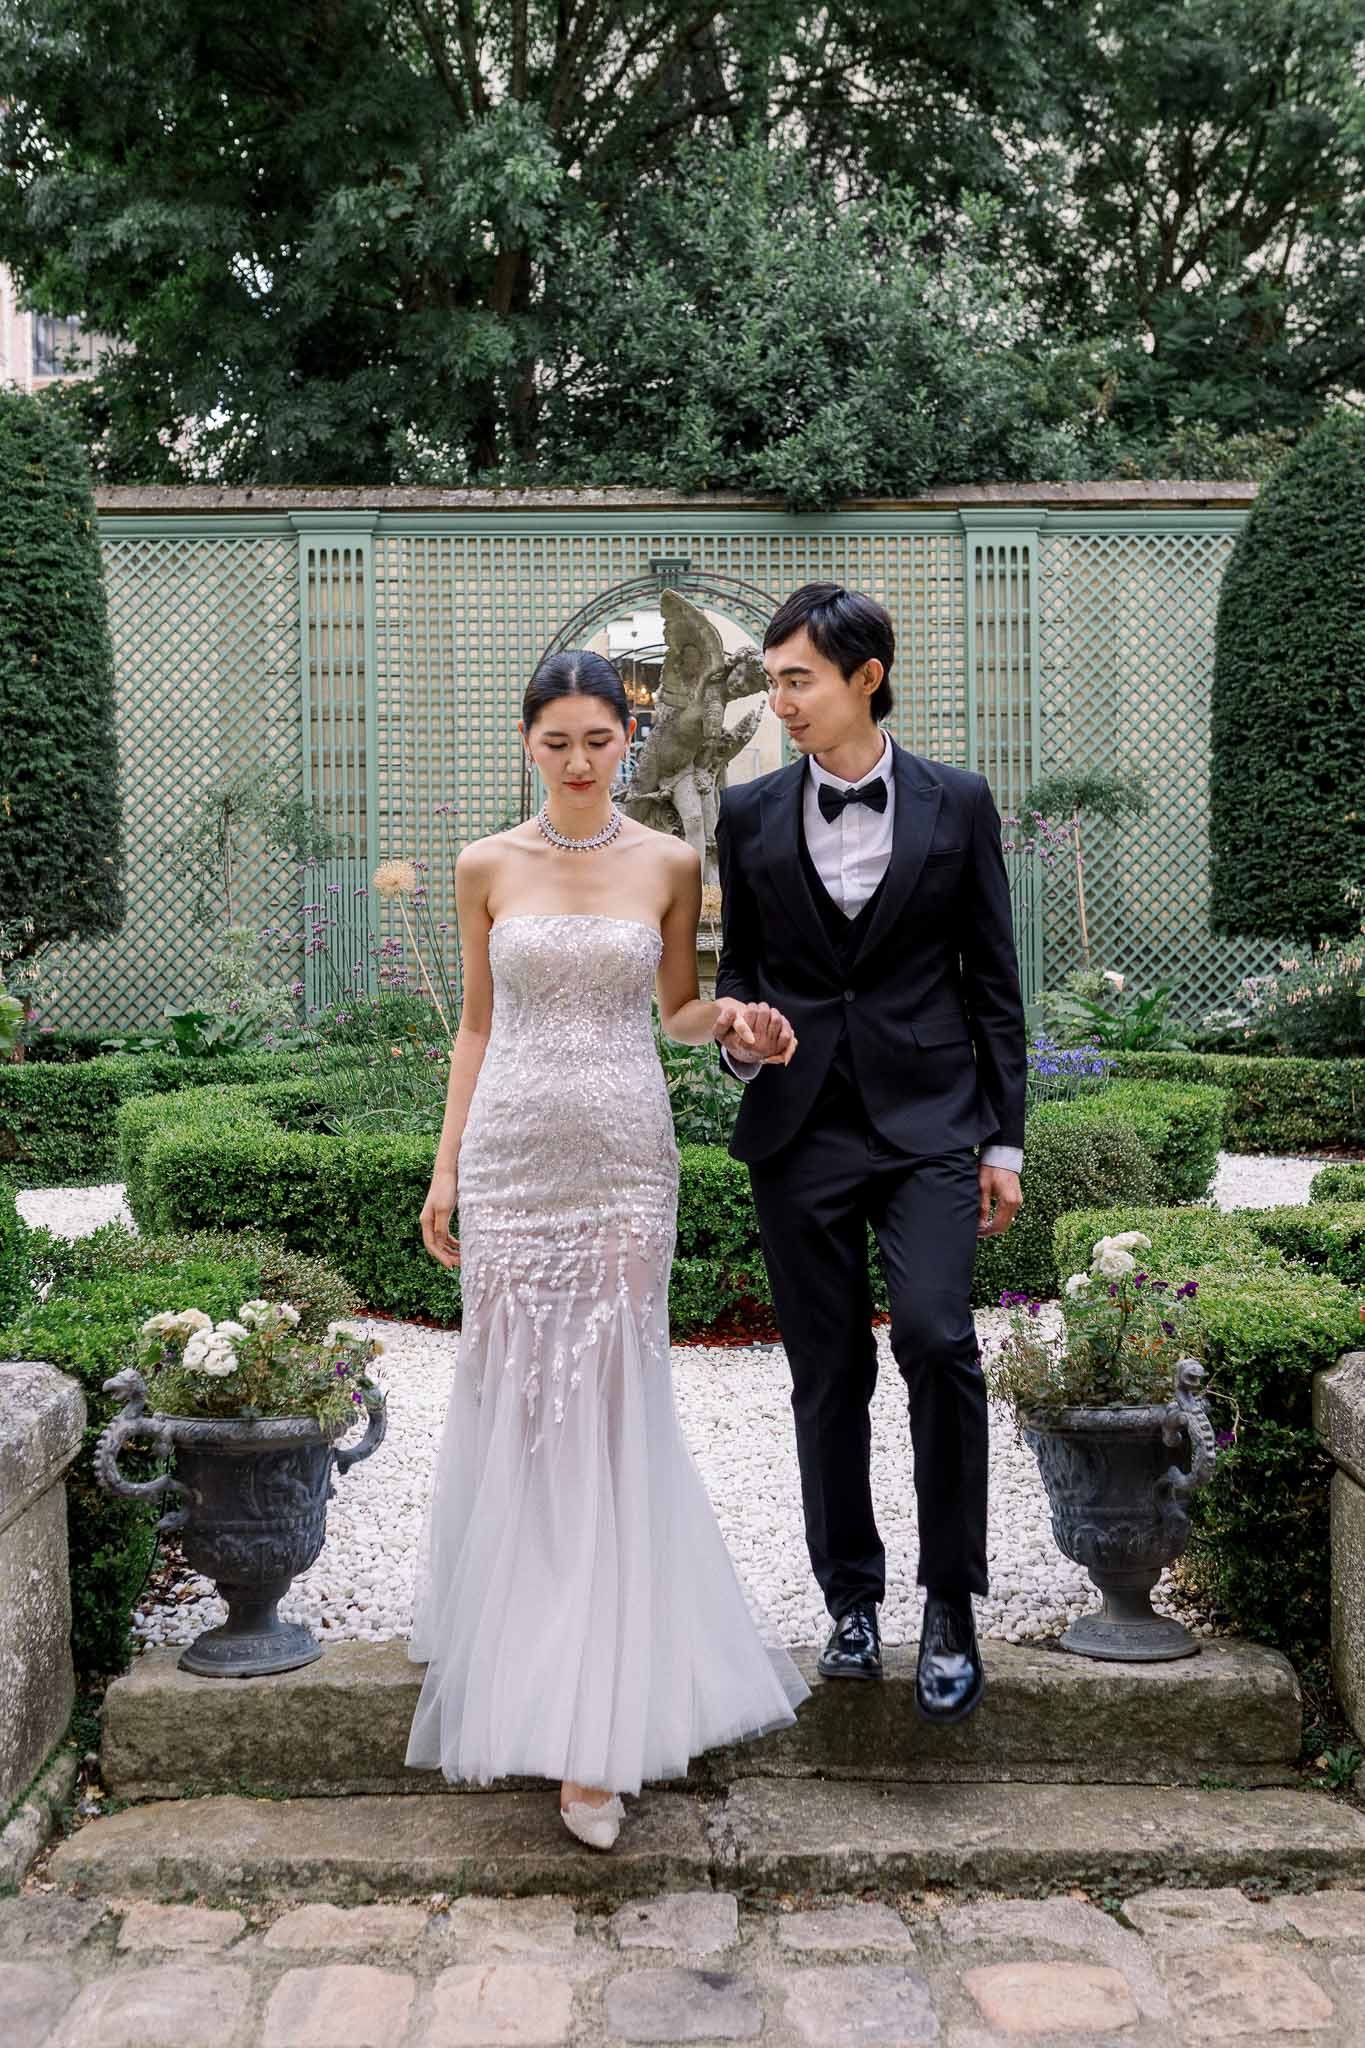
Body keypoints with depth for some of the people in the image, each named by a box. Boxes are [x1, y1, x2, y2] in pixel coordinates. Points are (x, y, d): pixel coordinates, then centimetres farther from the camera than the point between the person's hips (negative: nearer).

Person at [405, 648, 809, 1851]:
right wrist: (445, 1165, 6)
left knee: (610, 1410, -2)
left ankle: (594, 1727, 3)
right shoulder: (487, 868, 4)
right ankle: (525, 1657, 26)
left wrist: (728, 1019, -8)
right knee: (513, 1402, 4)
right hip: (513, 1154, 1)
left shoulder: (670, 864, 3)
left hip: (625, 1157, -1)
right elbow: (476, 1024, 9)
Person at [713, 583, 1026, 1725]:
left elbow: (992, 980, 4)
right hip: (801, 1128, 2)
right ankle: (852, 1599, 23)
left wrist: (1004, 1140, 1)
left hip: (928, 1123, -2)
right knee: (827, 1375, 7)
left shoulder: (957, 805, 2)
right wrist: (738, 1032, -8)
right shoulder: (751, 816, 7)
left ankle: (951, 1608, -2)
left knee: (936, 1338, -18)